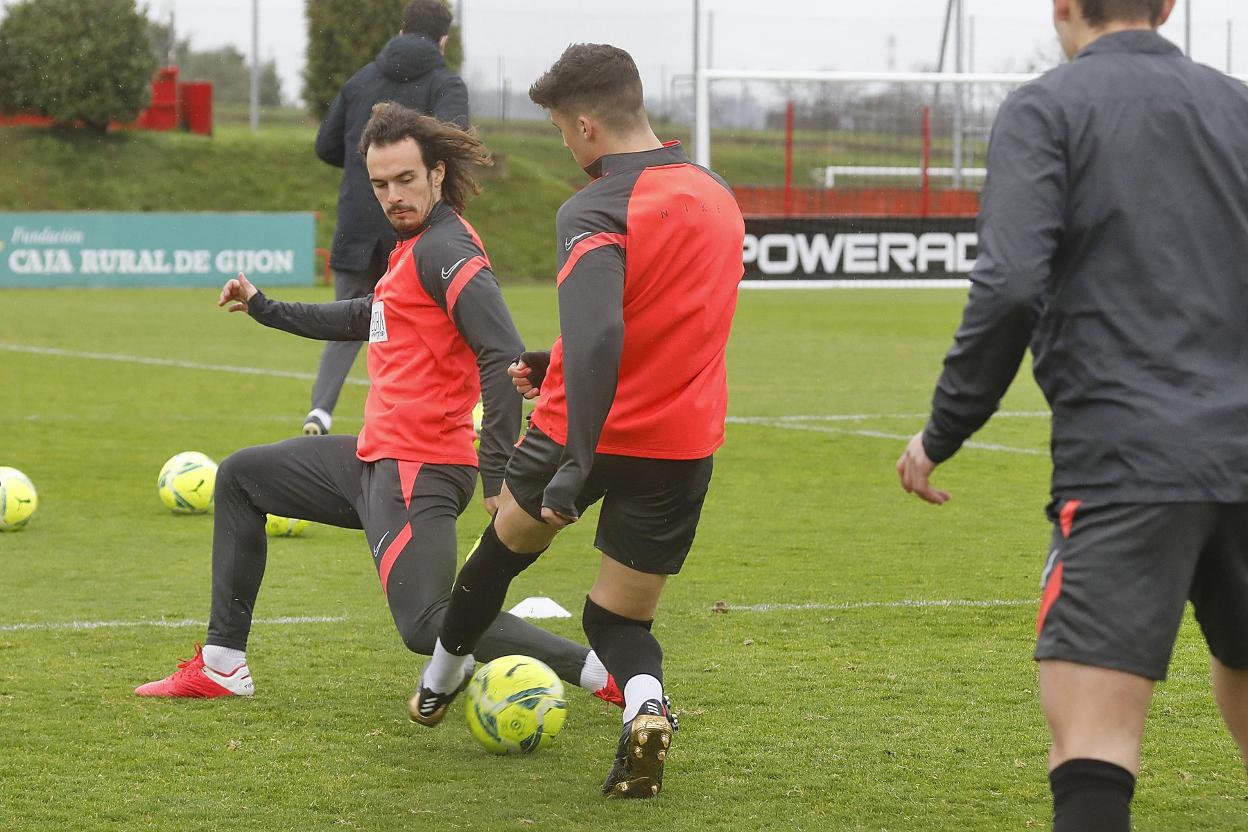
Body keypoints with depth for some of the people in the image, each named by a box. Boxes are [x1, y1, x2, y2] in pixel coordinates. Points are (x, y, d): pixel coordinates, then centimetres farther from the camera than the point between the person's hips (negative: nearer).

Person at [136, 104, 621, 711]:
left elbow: (502, 354, -25)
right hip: (377, 457, 11)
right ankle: (221, 666, 28)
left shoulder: (444, 248, -16)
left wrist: (498, 475, -29)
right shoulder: (414, 247, 15)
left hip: (416, 472, -11)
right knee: (240, 477, 26)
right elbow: (364, 319, 34)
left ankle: (598, 670, -20)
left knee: (427, 625, -26)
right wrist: (264, 309, 40)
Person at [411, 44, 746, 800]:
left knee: (508, 541, 27)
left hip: (591, 431, -4)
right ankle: (644, 702, -19)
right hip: (685, 447, 4)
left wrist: (573, 468, -37)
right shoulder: (718, 198, 6)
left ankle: (441, 680, 49)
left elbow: (599, 335, -34)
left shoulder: (595, 213, -18)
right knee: (621, 618, 15)